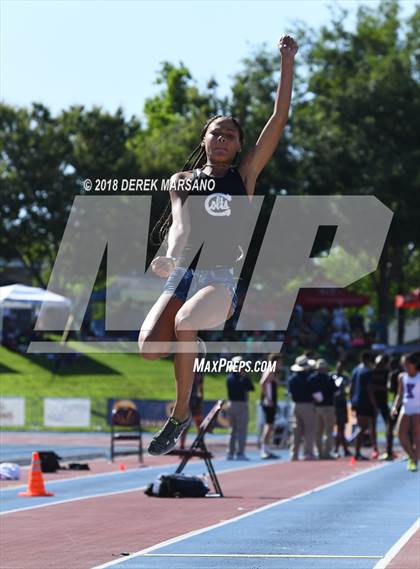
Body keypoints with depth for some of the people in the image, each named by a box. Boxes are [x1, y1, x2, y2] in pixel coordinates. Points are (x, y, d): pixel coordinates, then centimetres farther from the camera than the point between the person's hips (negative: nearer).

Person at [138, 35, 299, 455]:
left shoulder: (244, 176, 9)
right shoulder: (182, 180, 14)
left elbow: (279, 119, 3)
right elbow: (179, 224, -2)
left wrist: (287, 62, -2)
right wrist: (171, 256, -25)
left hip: (220, 279, -2)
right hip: (181, 275, 2)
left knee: (184, 323, -35)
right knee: (150, 349, -23)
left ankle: (180, 415, -18)